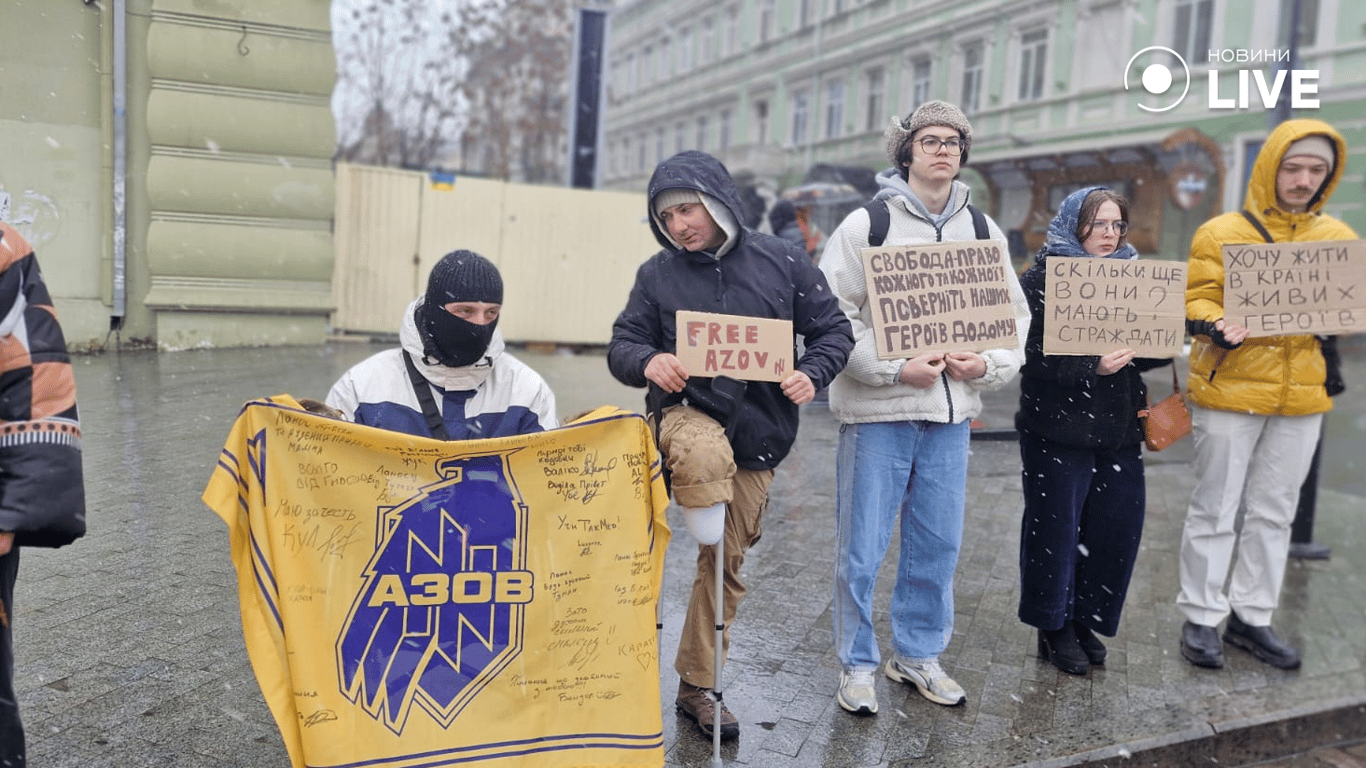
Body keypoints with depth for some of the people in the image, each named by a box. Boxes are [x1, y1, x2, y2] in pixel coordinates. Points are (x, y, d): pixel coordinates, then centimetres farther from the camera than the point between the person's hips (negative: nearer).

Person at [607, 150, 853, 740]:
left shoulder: (782, 261, -1)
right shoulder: (658, 274, 1)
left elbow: (833, 329, 5)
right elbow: (621, 346, 4)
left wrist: (812, 373, -16)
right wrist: (647, 361, -20)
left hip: (758, 434, 2)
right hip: (687, 412, -1)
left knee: (727, 565, 9)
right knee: (706, 454, -41)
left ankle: (698, 687, 26)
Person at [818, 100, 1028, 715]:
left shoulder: (983, 230, 11)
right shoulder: (867, 224, -3)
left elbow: (1016, 318, 15)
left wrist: (989, 364, -5)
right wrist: (896, 369, -18)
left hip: (951, 412, 5)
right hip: (877, 410, -4)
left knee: (938, 545, 12)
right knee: (862, 548, 2)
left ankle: (918, 654, 31)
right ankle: (857, 664, 20)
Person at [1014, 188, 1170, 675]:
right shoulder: (1042, 279, -4)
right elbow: (1032, 351, -15)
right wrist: (1092, 366, -24)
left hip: (1118, 431, 6)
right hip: (1059, 429, -5)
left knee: (1116, 529, 6)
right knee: (1056, 528, 2)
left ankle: (1085, 621, 24)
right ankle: (1054, 628, 18)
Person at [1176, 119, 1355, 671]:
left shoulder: (1339, 238, 11)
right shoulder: (1222, 232, -3)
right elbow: (1197, 301, -7)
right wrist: (1215, 328, -28)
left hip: (1301, 397, 5)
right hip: (1230, 391, -4)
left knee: (1274, 512, 11)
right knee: (1215, 510, 2)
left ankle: (1252, 617, 23)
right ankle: (1201, 618, 13)